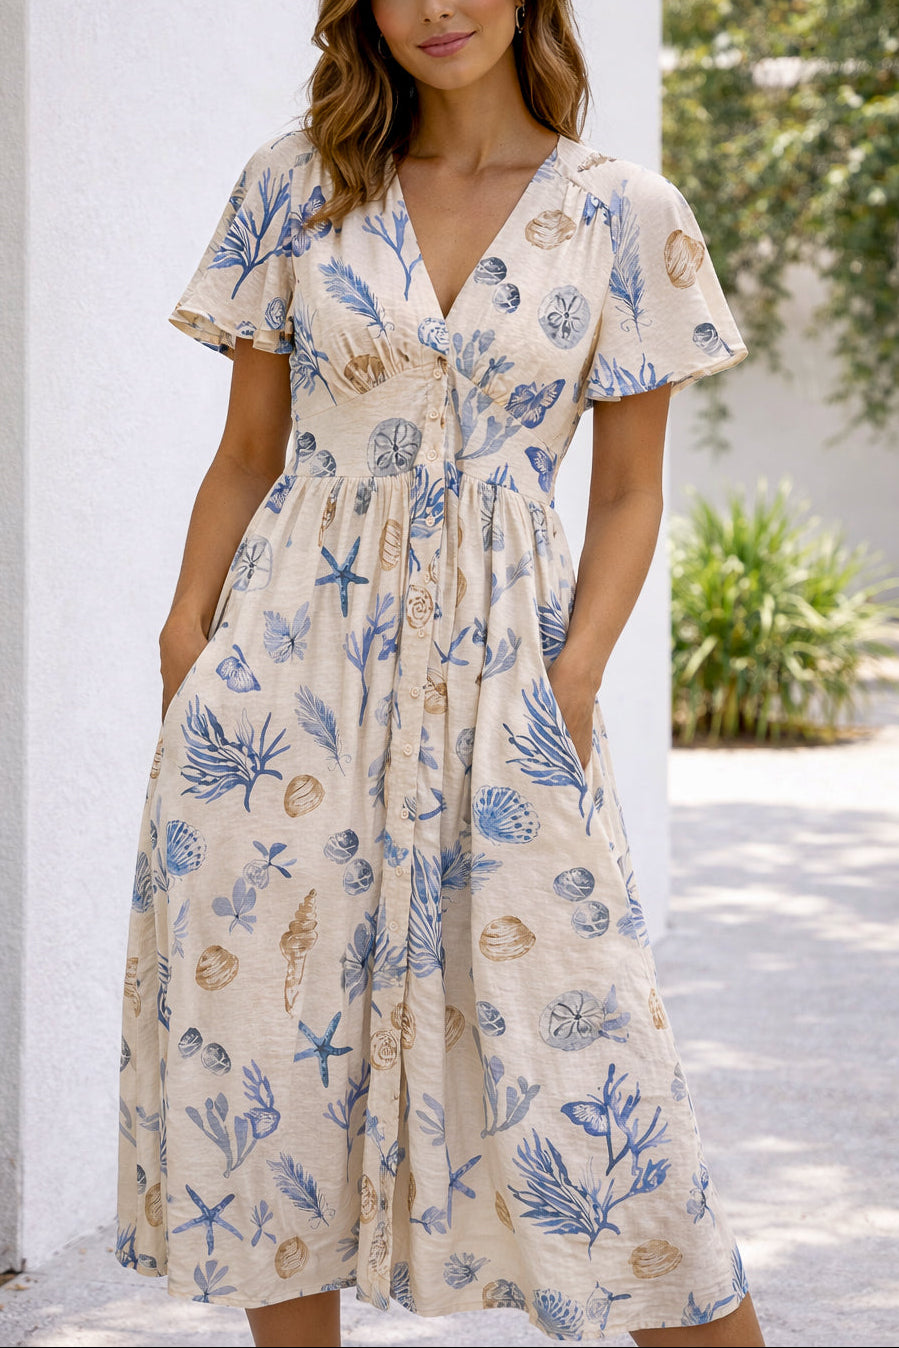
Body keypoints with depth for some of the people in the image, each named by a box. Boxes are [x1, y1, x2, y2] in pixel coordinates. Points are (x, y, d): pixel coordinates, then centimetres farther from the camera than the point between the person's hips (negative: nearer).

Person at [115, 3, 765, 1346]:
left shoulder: (628, 216, 1)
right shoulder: (296, 187, 5)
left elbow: (627, 489, 5)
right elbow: (247, 457, 8)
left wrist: (576, 671, -8)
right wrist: (186, 637, -2)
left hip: (501, 661, -1)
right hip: (292, 645, 2)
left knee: (569, 1034, -4)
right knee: (264, 1019, 3)